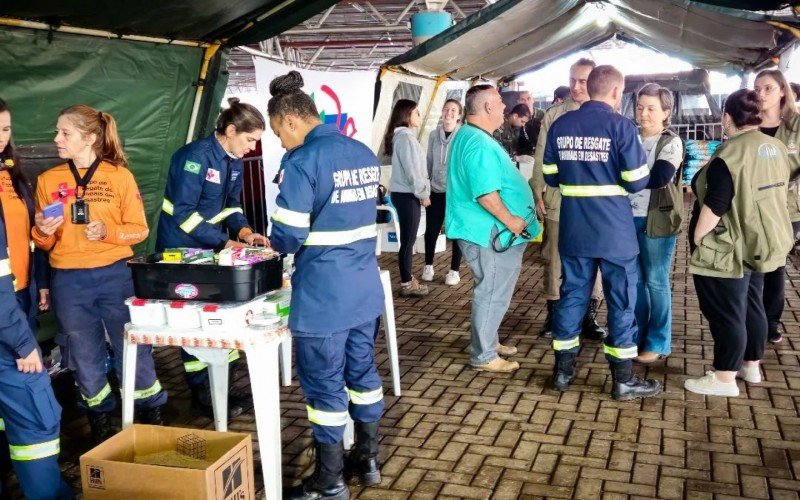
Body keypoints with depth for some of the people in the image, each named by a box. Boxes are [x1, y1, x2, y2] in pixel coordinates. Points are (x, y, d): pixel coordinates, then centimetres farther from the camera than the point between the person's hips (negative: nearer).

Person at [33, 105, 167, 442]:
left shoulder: (120, 175, -1)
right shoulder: (48, 180, 5)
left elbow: (139, 229, 0)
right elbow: (43, 243, 9)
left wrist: (109, 232, -18)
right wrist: (43, 231, -13)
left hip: (114, 275, -2)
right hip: (68, 282, 2)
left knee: (133, 348, 4)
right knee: (84, 356, 11)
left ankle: (151, 418, 22)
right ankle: (100, 423, 29)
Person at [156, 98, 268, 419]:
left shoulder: (234, 161, 4)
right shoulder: (196, 156, -22)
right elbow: (183, 213, -24)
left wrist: (244, 231, -7)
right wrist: (224, 242, -24)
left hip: (214, 250, 8)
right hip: (182, 251, -8)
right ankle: (201, 396, 12)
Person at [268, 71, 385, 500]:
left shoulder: (301, 162, -17)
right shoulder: (364, 154, 8)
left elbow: (288, 236, -18)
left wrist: (274, 244, 4)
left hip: (323, 295, -8)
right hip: (365, 286, 8)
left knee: (323, 384, 5)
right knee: (362, 371, 18)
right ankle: (367, 461, 32)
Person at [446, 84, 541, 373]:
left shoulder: (468, 136, 14)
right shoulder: (480, 143, -22)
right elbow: (485, 193, -29)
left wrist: (511, 219, 22)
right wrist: (510, 220, -18)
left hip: (489, 230, 11)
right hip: (492, 232, -11)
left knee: (492, 292, 21)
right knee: (492, 295, -2)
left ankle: (488, 342, 33)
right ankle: (484, 356, 6)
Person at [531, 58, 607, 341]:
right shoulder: (554, 116, 5)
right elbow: (541, 158, 7)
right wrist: (538, 195, 3)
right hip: (558, 201, 1)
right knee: (555, 260, 7)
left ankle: (588, 318, 17)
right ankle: (553, 315, 20)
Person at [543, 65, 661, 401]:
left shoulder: (560, 126, 3)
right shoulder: (620, 125, -11)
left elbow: (550, 176, 9)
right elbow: (637, 182, -11)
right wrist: (612, 177, 10)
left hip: (573, 229, 5)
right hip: (614, 230, -4)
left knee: (572, 294, 13)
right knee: (621, 300, 5)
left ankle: (563, 369, 20)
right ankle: (623, 380, 12)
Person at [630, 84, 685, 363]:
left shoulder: (671, 143, -5)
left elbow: (660, 178, -19)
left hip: (657, 221, -4)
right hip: (628, 218, 4)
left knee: (656, 282, 3)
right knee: (634, 280, 11)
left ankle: (658, 343, 14)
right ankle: (637, 336, 24)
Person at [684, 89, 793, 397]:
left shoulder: (730, 154, -21)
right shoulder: (776, 148, 6)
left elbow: (714, 207, -23)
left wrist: (697, 241, -13)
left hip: (729, 251, -9)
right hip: (759, 246, 9)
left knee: (726, 314, -1)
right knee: (752, 306, 19)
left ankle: (724, 379, 7)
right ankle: (751, 366, 31)